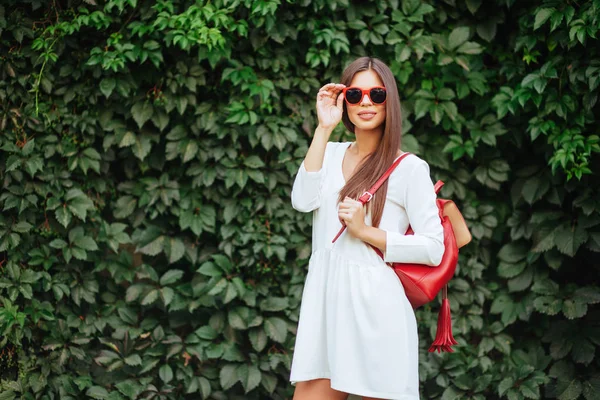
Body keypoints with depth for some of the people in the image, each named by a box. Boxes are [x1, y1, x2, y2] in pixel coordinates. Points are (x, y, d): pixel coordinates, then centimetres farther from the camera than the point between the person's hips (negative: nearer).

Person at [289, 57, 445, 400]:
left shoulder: (410, 168, -3)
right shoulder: (331, 154, 13)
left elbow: (434, 249, -7)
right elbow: (302, 201, -7)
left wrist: (366, 231, -13)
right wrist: (324, 129, -6)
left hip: (374, 305, -4)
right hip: (325, 298, 5)